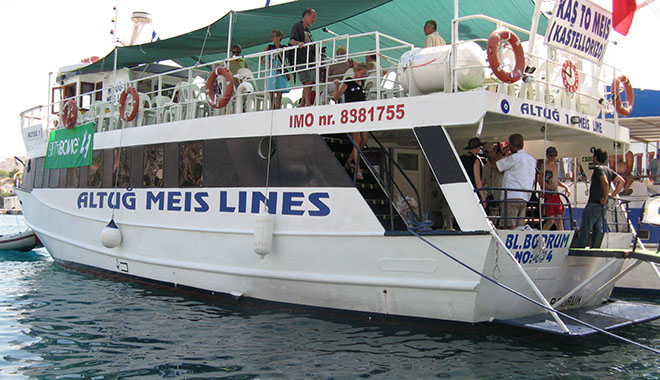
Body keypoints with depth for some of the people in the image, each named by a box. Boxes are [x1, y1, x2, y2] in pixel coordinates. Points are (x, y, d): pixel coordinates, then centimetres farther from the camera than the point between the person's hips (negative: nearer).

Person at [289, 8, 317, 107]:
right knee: (308, 81, -19)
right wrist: (298, 43, -33)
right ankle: (308, 104, -22)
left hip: (310, 60, 9)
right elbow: (291, 40, -13)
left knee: (309, 84, 3)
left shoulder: (307, 30, 26)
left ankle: (302, 105, 6)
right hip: (301, 60, -9)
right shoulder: (297, 26, 1)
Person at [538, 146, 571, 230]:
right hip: (548, 194, -7)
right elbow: (541, 181, -12)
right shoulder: (544, 165, -5)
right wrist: (551, 188, -20)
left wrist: (566, 187, 18)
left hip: (556, 195, 7)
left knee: (559, 219, 4)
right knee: (551, 220, -12)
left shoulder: (556, 165, 19)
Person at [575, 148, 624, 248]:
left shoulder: (598, 168, -14)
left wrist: (605, 197, -20)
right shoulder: (609, 170, 12)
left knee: (585, 229, -4)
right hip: (602, 205, 9)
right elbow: (621, 181, 16)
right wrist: (613, 194, 12)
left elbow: (605, 182, -29)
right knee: (598, 229, 11)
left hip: (594, 204, -9)